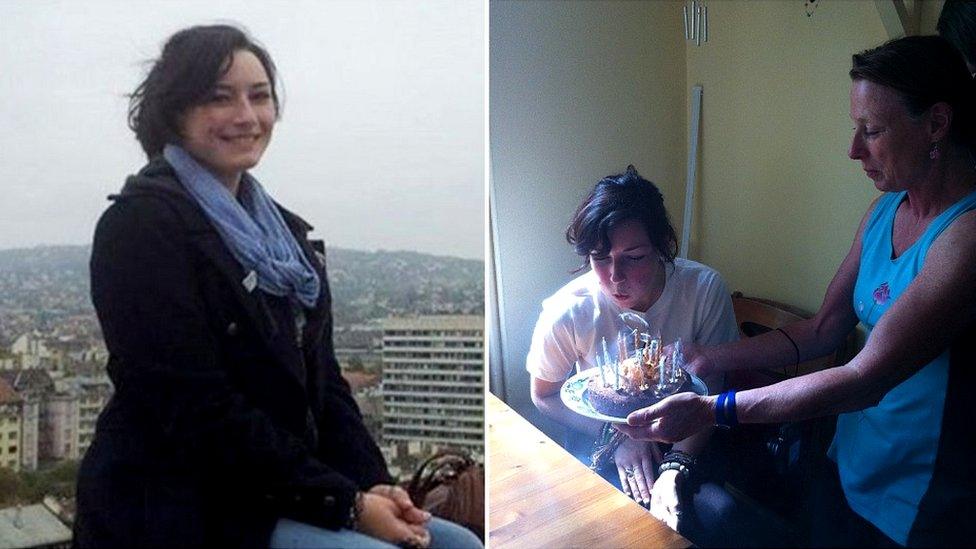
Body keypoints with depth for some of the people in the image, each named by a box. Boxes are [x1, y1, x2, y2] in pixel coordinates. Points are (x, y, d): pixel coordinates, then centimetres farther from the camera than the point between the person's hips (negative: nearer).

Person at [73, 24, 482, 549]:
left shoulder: (283, 230, 13)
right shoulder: (140, 224, -11)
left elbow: (320, 379, 11)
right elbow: (198, 411, -18)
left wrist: (374, 484, -5)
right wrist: (346, 501, -18)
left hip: (277, 498, 8)